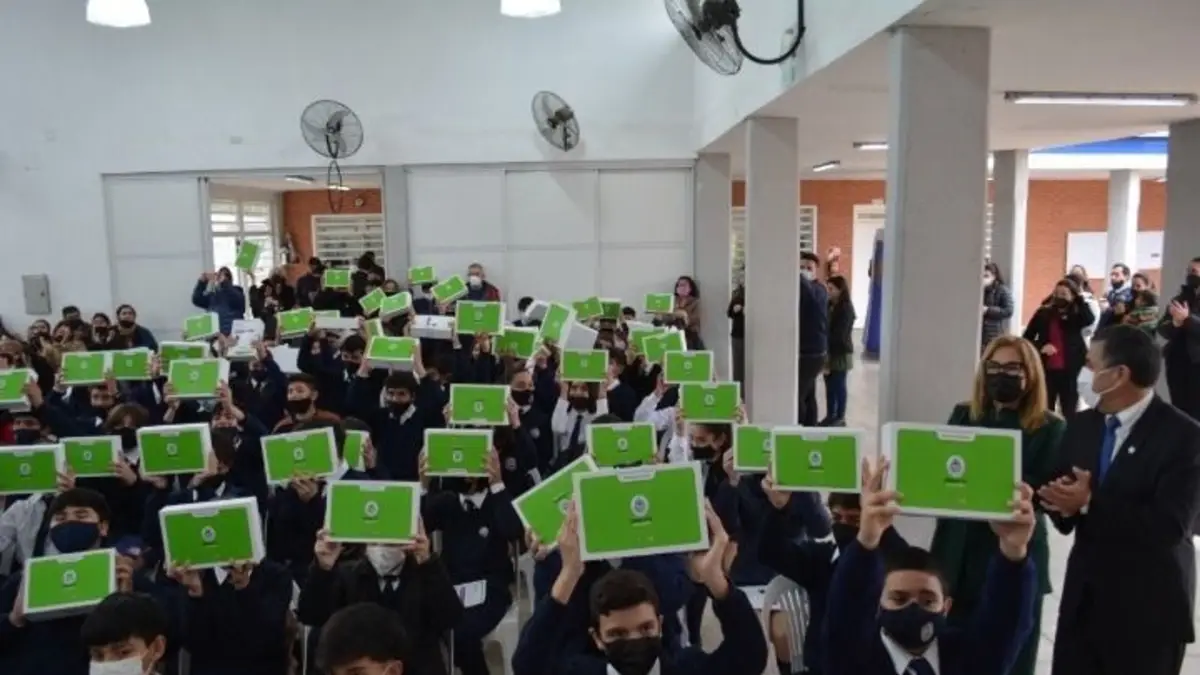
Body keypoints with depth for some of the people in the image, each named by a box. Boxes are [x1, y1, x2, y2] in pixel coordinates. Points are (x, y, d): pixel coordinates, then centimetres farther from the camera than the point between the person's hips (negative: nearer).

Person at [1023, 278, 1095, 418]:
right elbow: (1027, 337, 5)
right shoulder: (1043, 312, 4)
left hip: (1068, 369, -1)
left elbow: (1089, 320, -23)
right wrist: (1040, 347, -12)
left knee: (1069, 408, 6)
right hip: (1047, 368, 1)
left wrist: (1080, 299, -16)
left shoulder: (1077, 315, 1)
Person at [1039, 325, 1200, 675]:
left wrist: (1090, 504, -24)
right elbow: (1065, 491, 6)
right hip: (1084, 593, 5)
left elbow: (1171, 526, -22)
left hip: (1148, 605, -5)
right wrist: (1065, 504, -16)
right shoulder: (1081, 425, 5)